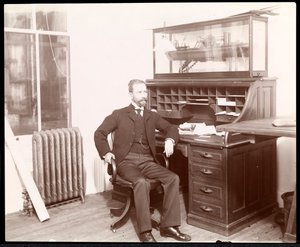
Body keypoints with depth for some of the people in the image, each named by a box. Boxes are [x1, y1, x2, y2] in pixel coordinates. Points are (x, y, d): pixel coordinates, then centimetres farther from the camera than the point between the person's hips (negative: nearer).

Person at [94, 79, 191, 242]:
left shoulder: (152, 116, 18)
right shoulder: (119, 114, 7)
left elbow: (171, 128, 18)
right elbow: (99, 133, 5)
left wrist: (170, 140, -5)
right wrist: (106, 152, -10)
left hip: (147, 161, 4)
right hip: (127, 161, -4)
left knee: (173, 178, -20)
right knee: (142, 182, -35)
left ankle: (168, 226, -15)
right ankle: (145, 231, -26)